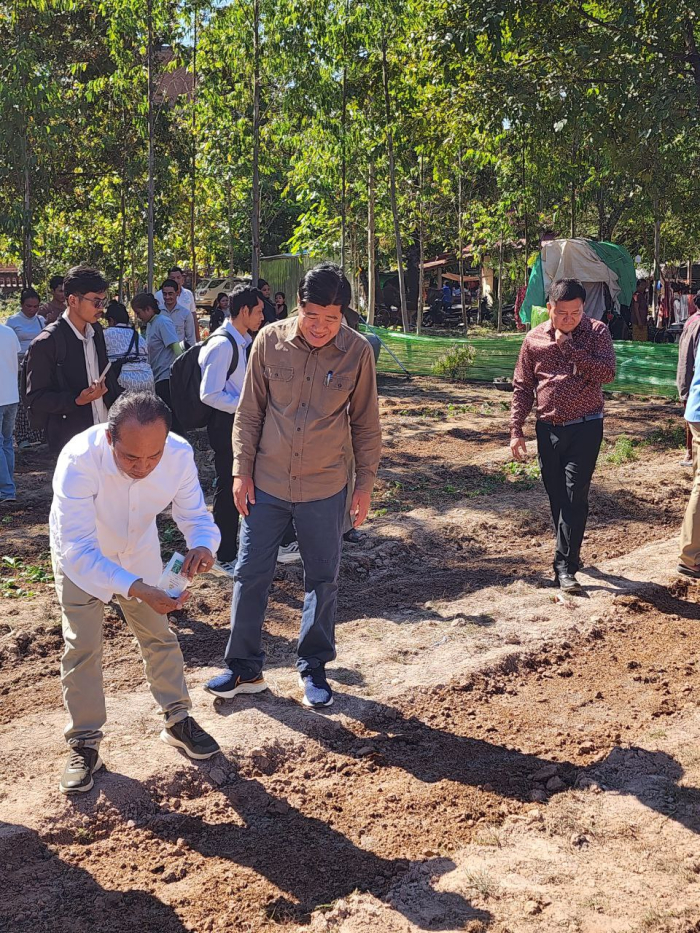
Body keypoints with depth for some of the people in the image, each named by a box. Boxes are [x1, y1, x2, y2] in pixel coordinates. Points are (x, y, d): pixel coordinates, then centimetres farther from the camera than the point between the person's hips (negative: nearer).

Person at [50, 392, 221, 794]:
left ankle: (178, 720, 30)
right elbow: (79, 549, -43)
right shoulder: (79, 459, -42)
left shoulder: (180, 454, -31)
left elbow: (195, 515, -18)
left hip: (139, 551, 3)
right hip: (81, 558, -3)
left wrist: (203, 545, -43)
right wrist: (136, 589, -56)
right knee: (82, 647, -1)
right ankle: (85, 745, 16)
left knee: (159, 635, 12)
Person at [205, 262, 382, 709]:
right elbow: (249, 412, 1)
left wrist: (365, 483, 2)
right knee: (250, 574, 7)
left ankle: (314, 669, 28)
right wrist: (242, 471, -1)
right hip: (267, 483, 1)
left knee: (323, 580, 10)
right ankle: (245, 668, 24)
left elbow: (365, 423, 1)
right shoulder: (270, 341, -7)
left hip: (325, 488, -1)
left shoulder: (358, 351, -9)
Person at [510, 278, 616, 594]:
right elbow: (522, 387, 8)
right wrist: (516, 430, 3)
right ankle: (569, 552, 28)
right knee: (556, 497, 10)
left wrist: (569, 347, -19)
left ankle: (565, 566, -6)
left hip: (585, 428, -3)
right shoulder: (534, 339, 3)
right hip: (548, 429, 3)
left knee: (574, 496, -9)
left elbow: (607, 373, -18)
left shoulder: (596, 332, -3)